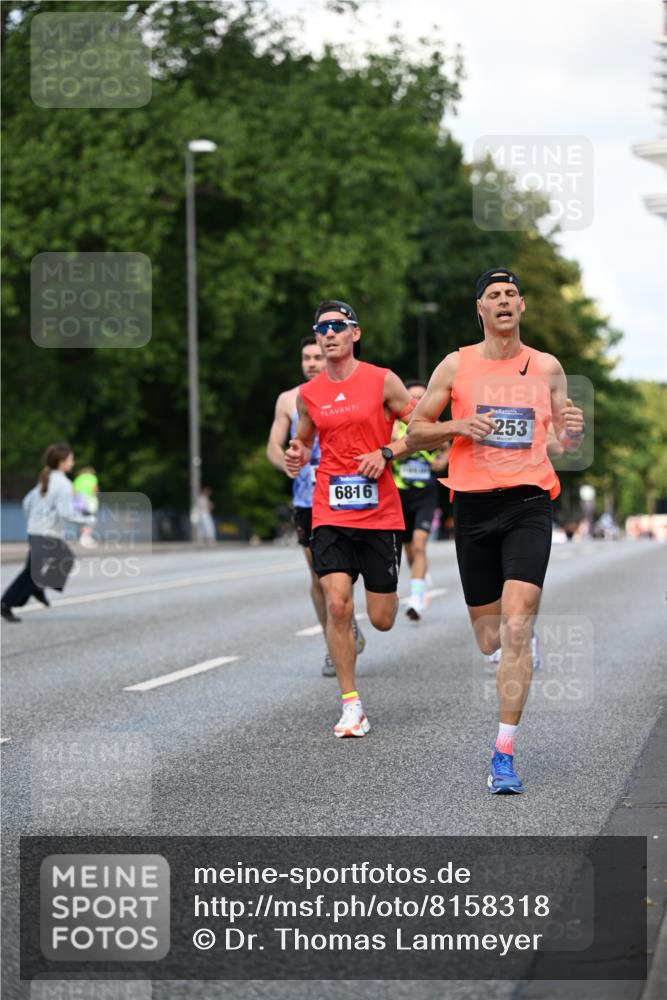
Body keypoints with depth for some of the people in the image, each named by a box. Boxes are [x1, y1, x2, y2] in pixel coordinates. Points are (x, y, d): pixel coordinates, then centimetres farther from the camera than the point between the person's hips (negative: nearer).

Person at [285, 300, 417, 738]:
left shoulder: (383, 381, -2)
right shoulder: (308, 394, 7)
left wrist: (386, 453, -12)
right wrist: (298, 457, -1)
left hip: (380, 514, -2)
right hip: (330, 515, 2)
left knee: (382, 619, 2)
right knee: (338, 604, -14)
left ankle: (388, 593, 42)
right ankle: (351, 705, -4)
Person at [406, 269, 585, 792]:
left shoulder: (547, 367, 8)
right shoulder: (456, 365, 5)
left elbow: (567, 442, 16)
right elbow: (415, 433, 8)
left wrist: (574, 431, -8)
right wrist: (457, 426, -11)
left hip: (529, 503, -1)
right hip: (474, 507, 1)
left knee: (515, 628, -16)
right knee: (489, 638, 7)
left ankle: (504, 754, -12)